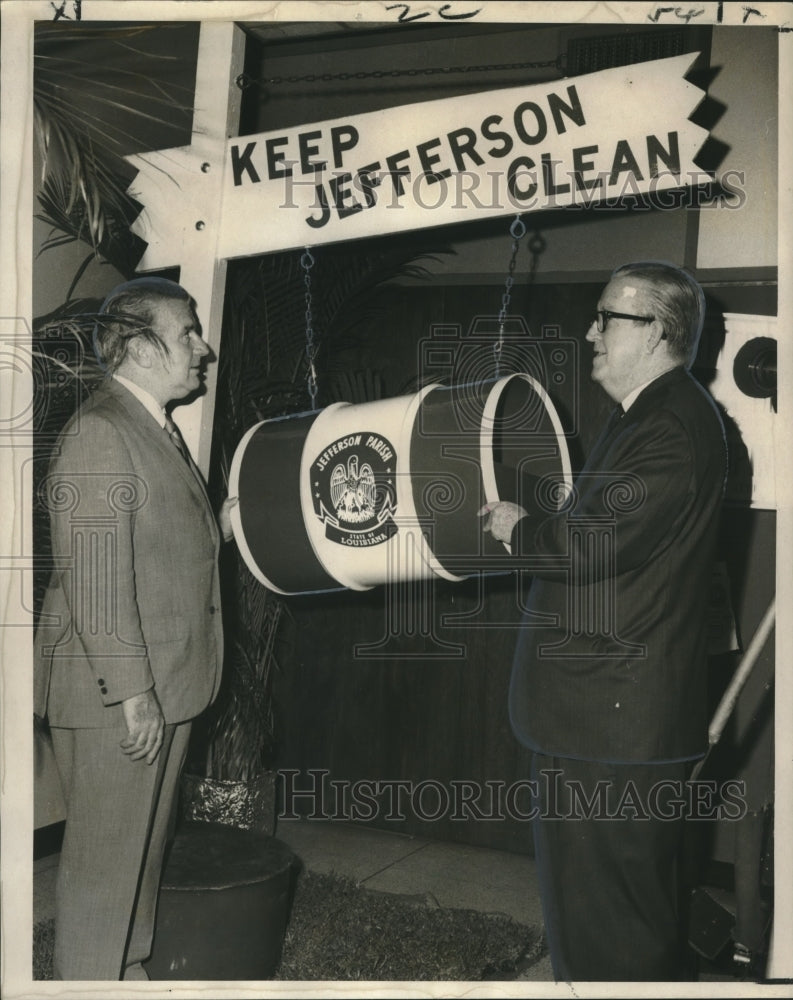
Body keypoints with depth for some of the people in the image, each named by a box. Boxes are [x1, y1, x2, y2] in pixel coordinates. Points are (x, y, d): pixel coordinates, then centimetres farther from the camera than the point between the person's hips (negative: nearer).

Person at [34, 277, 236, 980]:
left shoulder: (157, 428, 15)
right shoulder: (98, 433, -17)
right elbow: (93, 578, -23)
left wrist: (223, 527, 8)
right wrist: (132, 694, -23)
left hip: (164, 689, 10)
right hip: (114, 696, -10)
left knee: (145, 843, 21)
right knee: (106, 853, 4)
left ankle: (129, 969, 38)